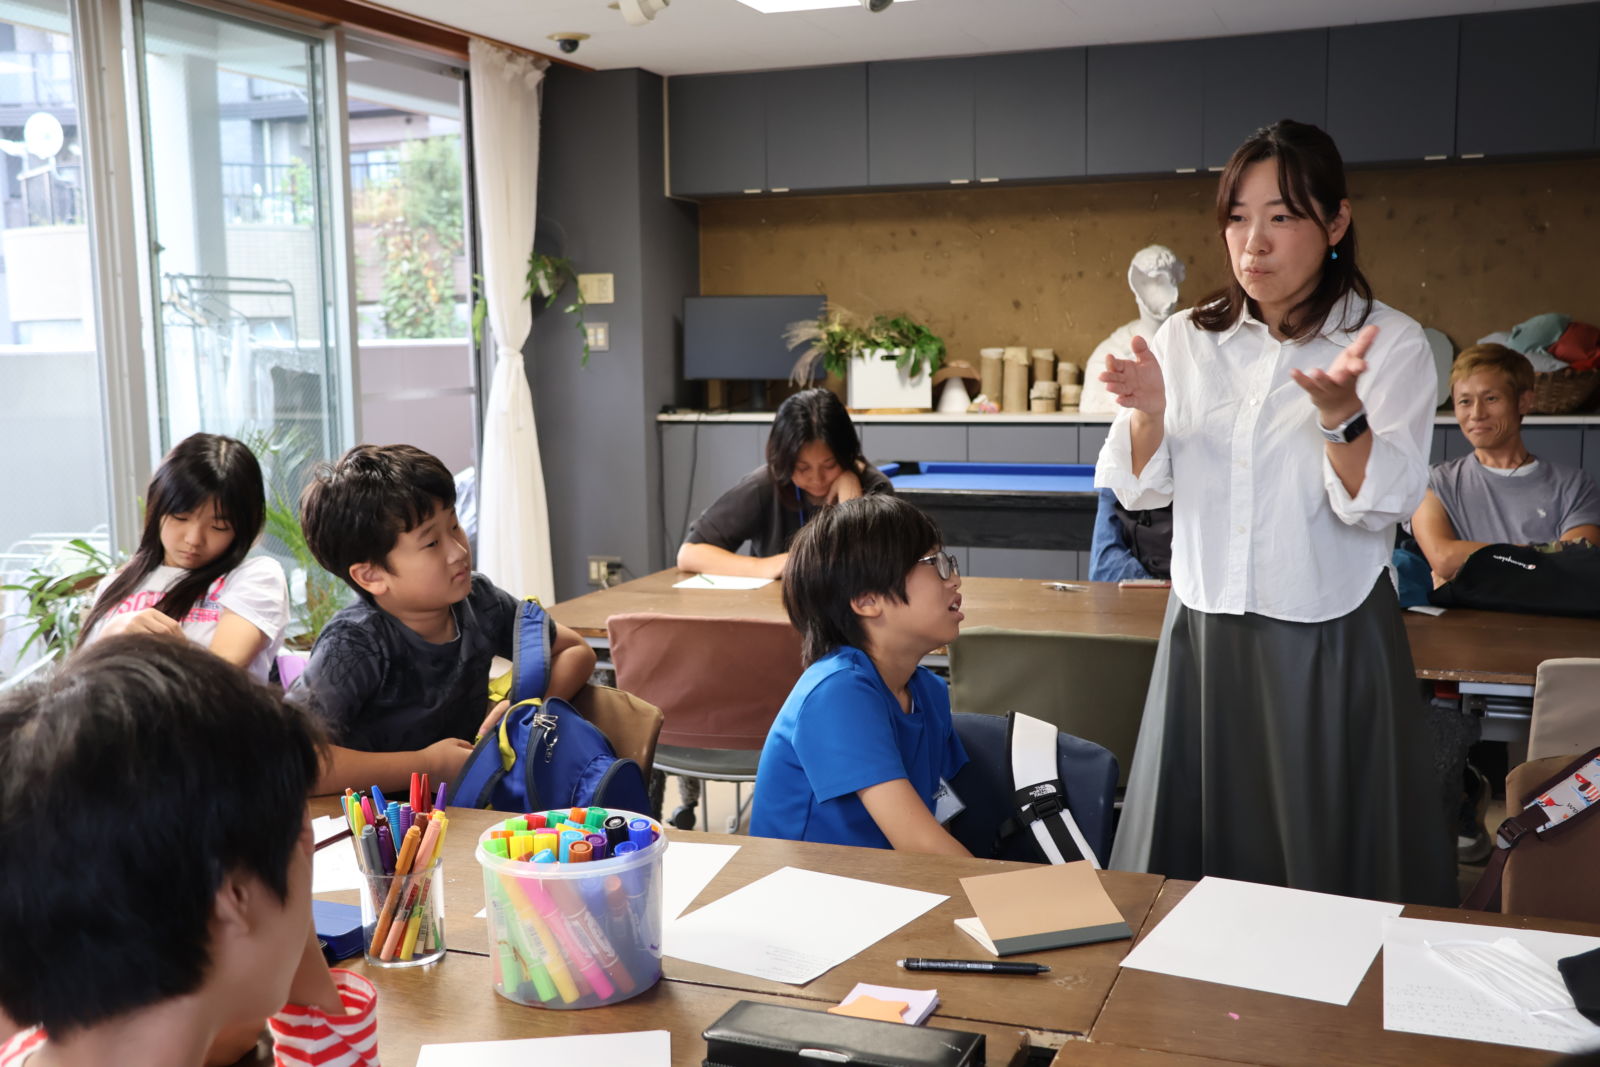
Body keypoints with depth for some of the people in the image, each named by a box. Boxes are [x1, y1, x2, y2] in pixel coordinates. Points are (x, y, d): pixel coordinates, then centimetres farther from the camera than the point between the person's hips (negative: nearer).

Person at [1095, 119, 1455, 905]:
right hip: (1203, 636, 3)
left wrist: (1340, 412, -31)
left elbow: (1382, 504, -14)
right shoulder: (1185, 339, 5)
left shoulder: (1391, 344, -5)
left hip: (1329, 649, -3)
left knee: (1331, 874, 7)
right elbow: (1140, 490, 3)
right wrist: (1149, 412, -16)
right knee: (1194, 861, 13)